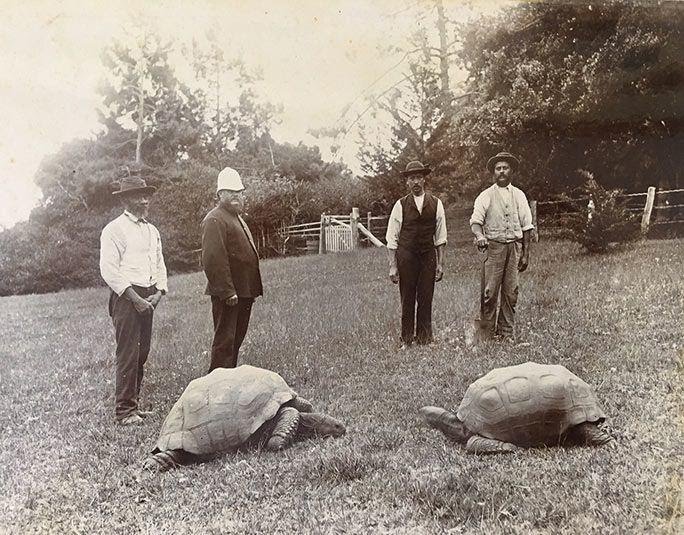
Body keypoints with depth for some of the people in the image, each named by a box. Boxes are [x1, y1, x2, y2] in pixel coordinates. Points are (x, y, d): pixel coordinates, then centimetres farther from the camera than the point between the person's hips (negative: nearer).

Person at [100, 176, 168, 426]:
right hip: (126, 297, -7)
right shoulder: (114, 229, -6)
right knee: (128, 354, -7)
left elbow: (160, 265, 21)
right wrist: (135, 298, -15)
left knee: (142, 353, 10)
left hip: (148, 298, 7)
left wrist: (158, 292, 4)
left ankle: (133, 403, 20)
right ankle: (124, 411, 0)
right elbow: (109, 270, -13)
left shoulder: (152, 230, 18)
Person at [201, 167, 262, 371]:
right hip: (227, 295, -10)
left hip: (243, 292, 10)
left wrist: (253, 290, 21)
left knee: (236, 339, 17)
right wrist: (227, 291, -24)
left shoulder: (237, 218, 21)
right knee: (225, 341, -4)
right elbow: (213, 259, -22)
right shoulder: (214, 220, -13)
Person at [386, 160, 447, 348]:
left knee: (426, 299, 3)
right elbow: (392, 239, 1)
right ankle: (406, 339, 13)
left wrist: (440, 263, 3)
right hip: (406, 256, -1)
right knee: (407, 299, 3)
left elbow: (440, 237, 8)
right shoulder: (400, 205, 1)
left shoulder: (436, 204, 6)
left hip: (428, 255, 1)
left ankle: (425, 338, 15)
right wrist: (392, 266, -4)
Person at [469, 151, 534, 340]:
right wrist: (480, 235, -27)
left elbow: (526, 226, 13)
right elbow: (475, 220, -5)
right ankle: (488, 331, 1)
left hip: (515, 246, 3)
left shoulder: (519, 195, 13)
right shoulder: (486, 196, 6)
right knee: (490, 291, -8)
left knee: (511, 292, 2)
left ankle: (506, 332, 9)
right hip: (493, 246, -2)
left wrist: (526, 253, 7)